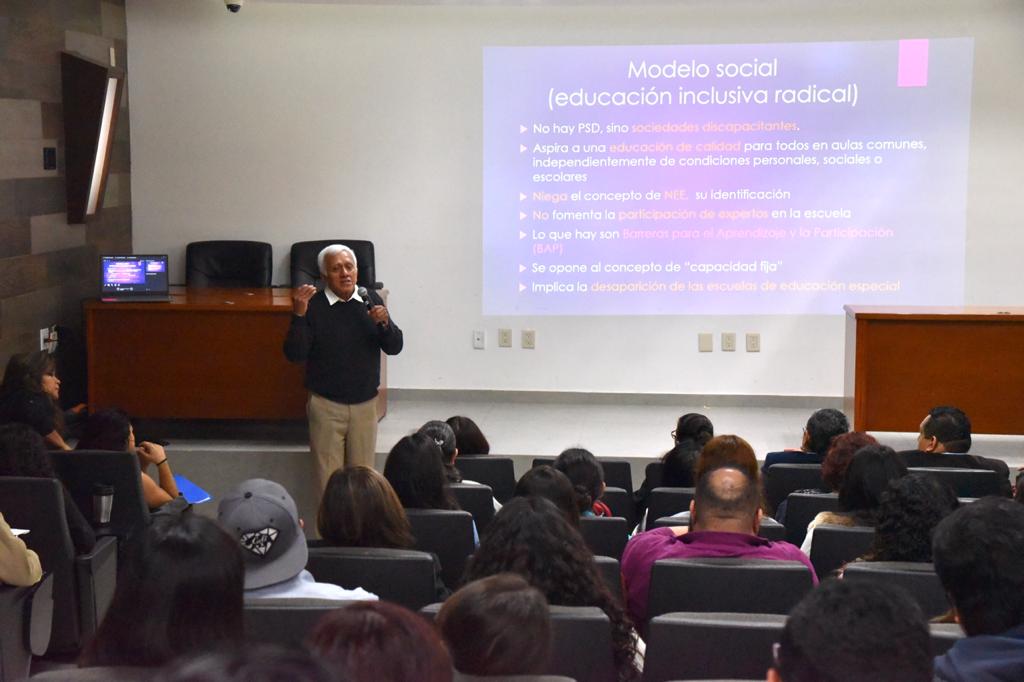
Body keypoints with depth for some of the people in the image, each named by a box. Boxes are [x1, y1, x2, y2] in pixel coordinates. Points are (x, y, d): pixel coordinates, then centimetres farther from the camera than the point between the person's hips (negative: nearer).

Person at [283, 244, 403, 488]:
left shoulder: (371, 301, 1)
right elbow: (294, 354, -14)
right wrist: (299, 315, -27)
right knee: (329, 479, 3)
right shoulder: (312, 305, -8)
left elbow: (394, 347, 0)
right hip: (326, 405, -3)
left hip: (365, 404, 3)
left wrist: (385, 323, -20)